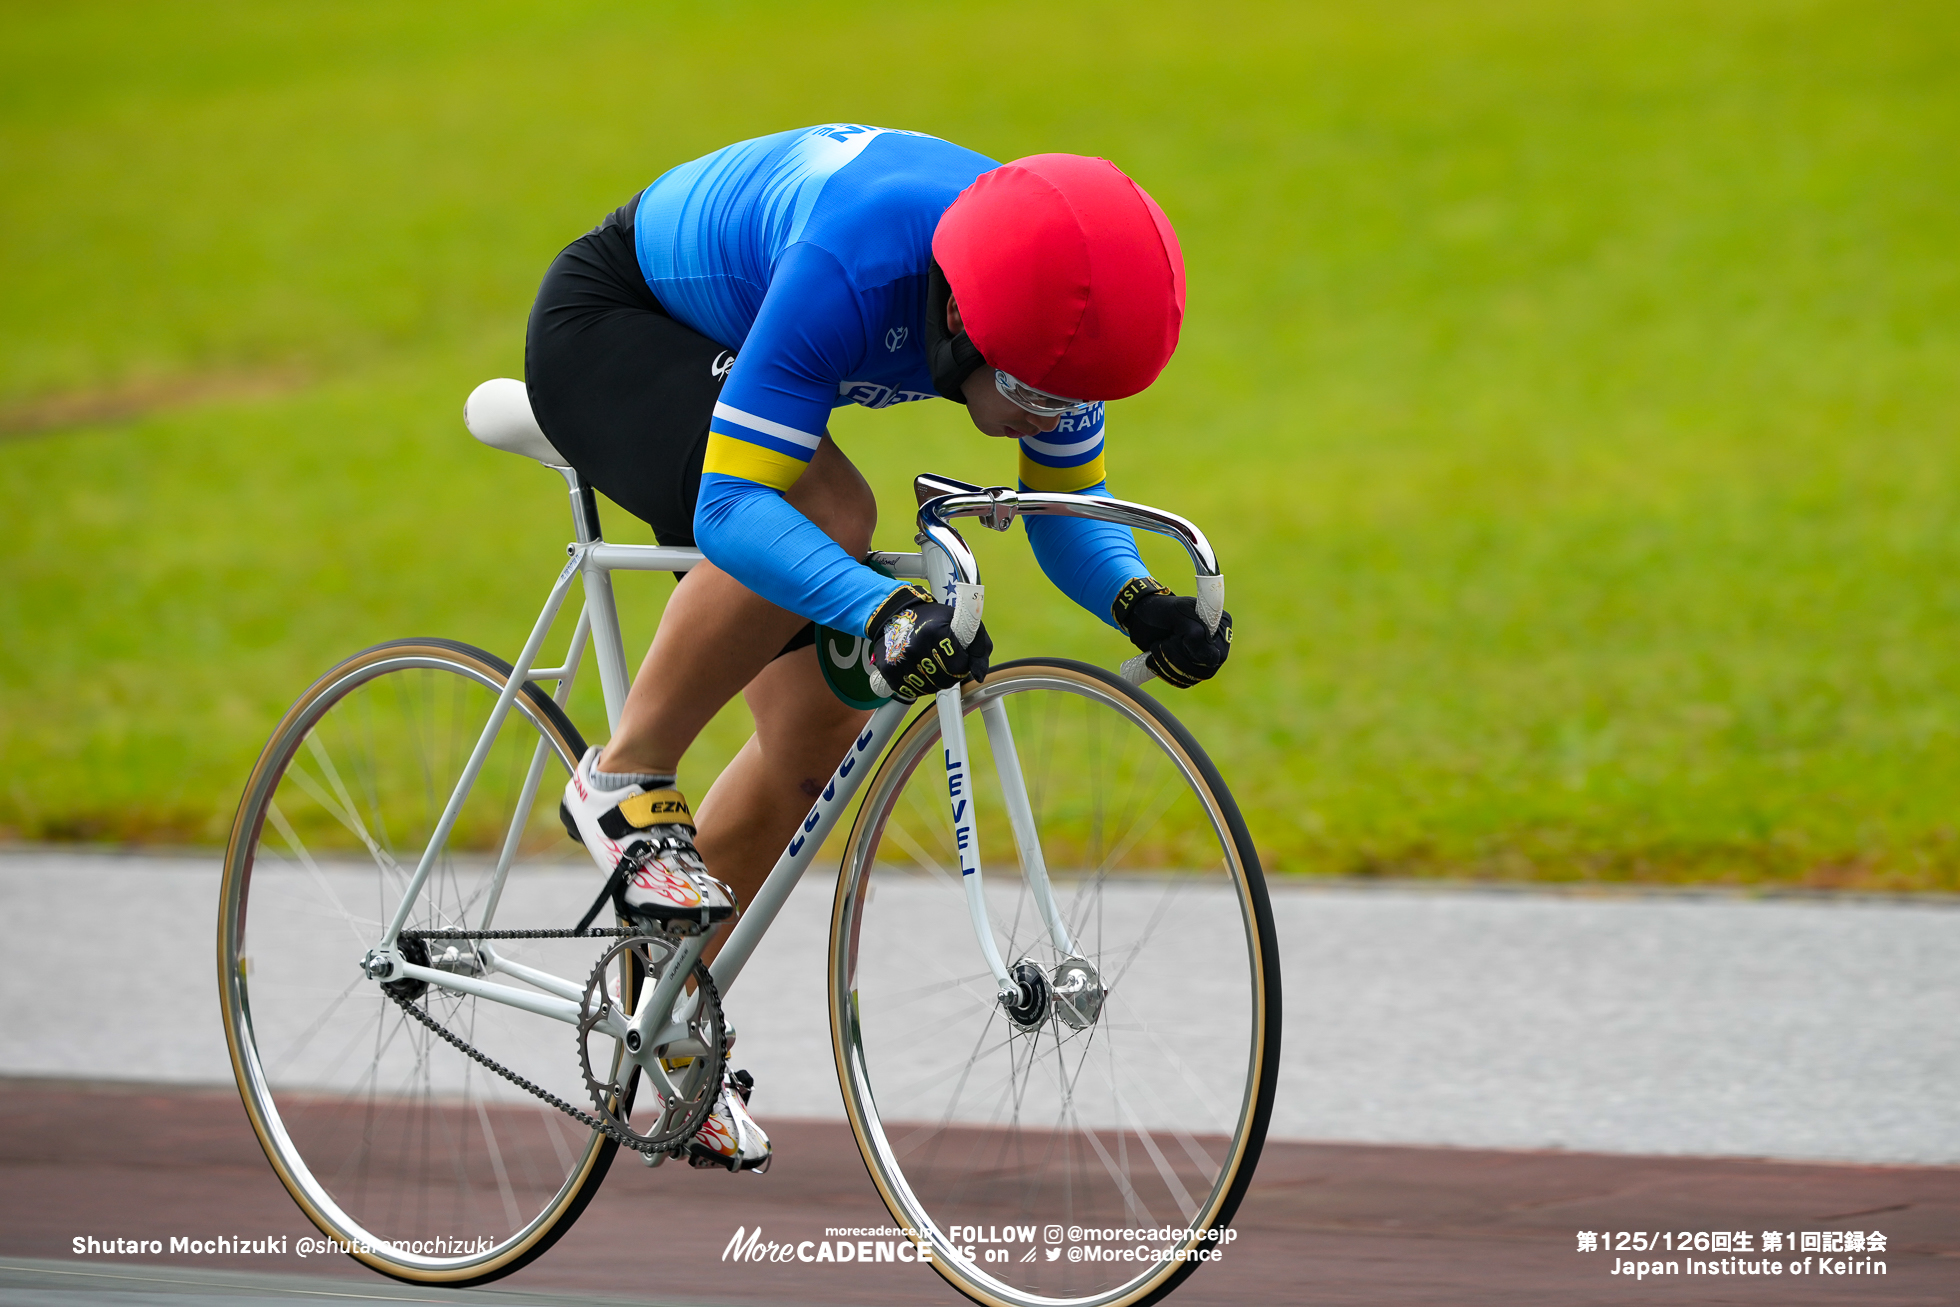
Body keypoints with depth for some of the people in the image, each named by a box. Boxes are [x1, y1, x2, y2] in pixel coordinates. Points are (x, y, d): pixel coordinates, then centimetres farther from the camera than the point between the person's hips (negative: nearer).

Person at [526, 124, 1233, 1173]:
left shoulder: (1056, 301, -22)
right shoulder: (849, 270, -42)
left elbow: (1069, 509, -9)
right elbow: (733, 511, -44)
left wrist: (1138, 604, -30)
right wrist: (884, 613, -58)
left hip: (722, 358, 7)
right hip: (608, 331, -7)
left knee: (823, 723, -2)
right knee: (824, 511, -35)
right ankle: (626, 782, -18)